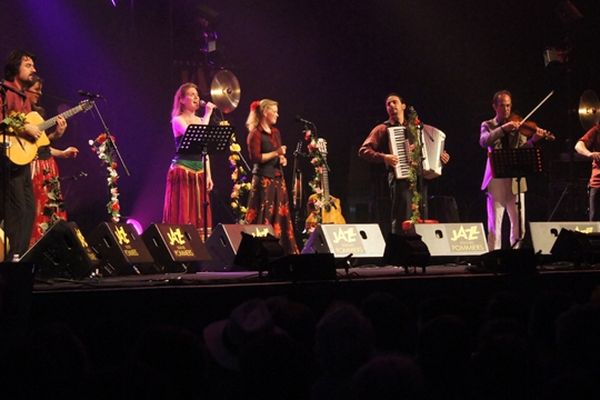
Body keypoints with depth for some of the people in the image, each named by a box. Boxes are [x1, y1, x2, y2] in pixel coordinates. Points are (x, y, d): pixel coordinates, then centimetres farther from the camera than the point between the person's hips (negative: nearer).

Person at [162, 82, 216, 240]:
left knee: (198, 213, 4)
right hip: (183, 171, -7)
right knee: (182, 214, -8)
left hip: (199, 172, 7)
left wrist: (208, 174, 9)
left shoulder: (200, 121, 15)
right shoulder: (178, 120, -5)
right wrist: (207, 114, -16)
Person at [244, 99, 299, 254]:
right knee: (263, 217, -9)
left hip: (278, 179, 8)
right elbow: (255, 157, -16)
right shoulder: (255, 134, -8)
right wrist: (275, 153, -16)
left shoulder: (275, 132, 17)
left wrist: (283, 159, 9)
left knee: (280, 215, 6)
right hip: (263, 179, -8)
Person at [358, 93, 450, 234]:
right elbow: (363, 150, -2)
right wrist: (384, 157, -18)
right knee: (403, 220, -14)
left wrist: (441, 156, 14)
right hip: (400, 177, -5)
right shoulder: (383, 129, 8)